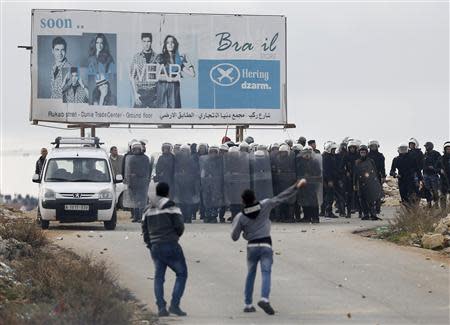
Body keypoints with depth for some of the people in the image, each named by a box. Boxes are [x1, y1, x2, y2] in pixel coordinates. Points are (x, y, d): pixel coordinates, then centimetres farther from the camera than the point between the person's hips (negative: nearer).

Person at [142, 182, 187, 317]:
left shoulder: (148, 210, 13)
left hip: (155, 247, 5)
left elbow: (145, 231, 14)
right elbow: (180, 226, -9)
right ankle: (174, 305, -8)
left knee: (159, 277, 10)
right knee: (182, 273, 4)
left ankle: (161, 307, 1)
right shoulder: (171, 207, -5)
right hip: (170, 245, -5)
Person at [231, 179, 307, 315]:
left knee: (251, 275, 16)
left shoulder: (240, 217, -4)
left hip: (252, 246, 1)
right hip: (266, 245, -1)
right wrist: (297, 186, 6)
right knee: (266, 273, -10)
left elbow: (235, 236, 1)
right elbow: (281, 197, 0)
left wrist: (235, 224, 20)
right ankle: (264, 298, -32)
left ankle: (248, 304, 17)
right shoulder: (264, 205, -3)